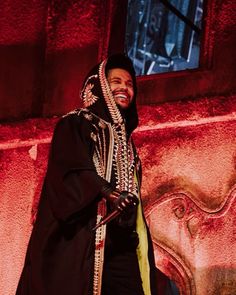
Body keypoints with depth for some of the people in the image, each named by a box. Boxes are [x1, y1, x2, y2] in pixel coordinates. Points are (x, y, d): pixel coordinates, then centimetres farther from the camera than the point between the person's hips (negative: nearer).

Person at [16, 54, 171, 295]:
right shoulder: (75, 124, 8)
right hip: (81, 235, -6)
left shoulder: (125, 138, 29)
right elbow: (71, 169, -10)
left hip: (121, 240, 6)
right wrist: (107, 191, -24)